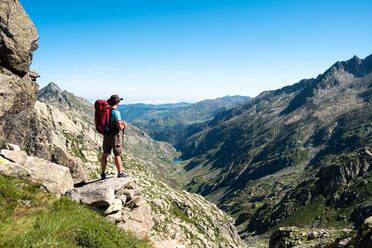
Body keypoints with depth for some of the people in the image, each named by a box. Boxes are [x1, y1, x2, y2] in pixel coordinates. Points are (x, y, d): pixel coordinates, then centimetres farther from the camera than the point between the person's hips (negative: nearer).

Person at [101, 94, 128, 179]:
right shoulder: (116, 112, -19)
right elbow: (120, 127, -23)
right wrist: (124, 125, 0)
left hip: (106, 135, 7)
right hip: (114, 135, -7)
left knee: (105, 154, 13)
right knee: (117, 155, 3)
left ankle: (103, 173, 21)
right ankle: (120, 173, 13)